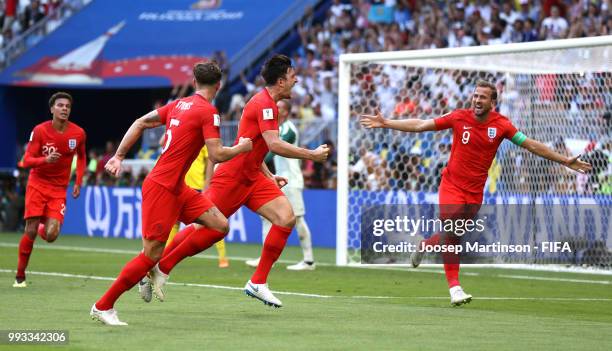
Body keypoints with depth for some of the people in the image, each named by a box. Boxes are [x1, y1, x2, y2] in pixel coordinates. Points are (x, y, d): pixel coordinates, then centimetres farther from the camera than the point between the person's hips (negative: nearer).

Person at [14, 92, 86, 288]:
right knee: (30, 232, -9)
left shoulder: (78, 133, -4)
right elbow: (26, 161, -12)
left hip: (59, 189, 1)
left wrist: (78, 182, 9)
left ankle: (43, 226, 28)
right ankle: (20, 277, 7)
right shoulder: (40, 131, -10)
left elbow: (81, 157, 17)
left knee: (51, 236, -13)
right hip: (38, 184, -1)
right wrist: (46, 159, -31)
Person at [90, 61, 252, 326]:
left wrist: (119, 156, 17)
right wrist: (241, 147, 1)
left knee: (220, 226, 4)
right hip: (162, 187, -9)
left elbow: (140, 123, 15)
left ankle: (160, 267, 10)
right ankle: (103, 306, 3)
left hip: (176, 188, 9)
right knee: (151, 254, -6)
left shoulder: (179, 105, 12)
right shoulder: (208, 112, -13)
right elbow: (217, 155, -18)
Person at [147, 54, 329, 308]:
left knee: (287, 218, -5)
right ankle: (160, 268, 13)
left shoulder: (266, 103, 15)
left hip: (251, 178, 9)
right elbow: (274, 145, -27)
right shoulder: (265, 104, -17)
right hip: (231, 178, -9)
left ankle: (258, 283, -3)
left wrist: (269, 176, 18)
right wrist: (311, 155, -18)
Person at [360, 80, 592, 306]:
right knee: (450, 234, -16)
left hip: (475, 191, 2)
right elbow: (420, 125, -2)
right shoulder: (459, 118, -7)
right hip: (452, 184, -2)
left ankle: (426, 245, 43)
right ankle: (454, 287, -14)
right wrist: (385, 123, -6)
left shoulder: (501, 125, -5)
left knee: (452, 236, 9)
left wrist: (565, 161, -2)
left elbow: (531, 145, 0)